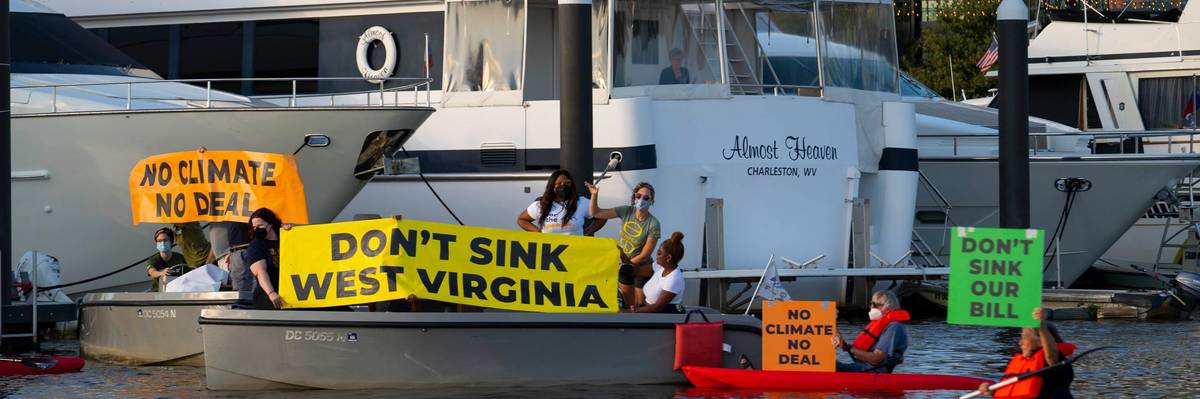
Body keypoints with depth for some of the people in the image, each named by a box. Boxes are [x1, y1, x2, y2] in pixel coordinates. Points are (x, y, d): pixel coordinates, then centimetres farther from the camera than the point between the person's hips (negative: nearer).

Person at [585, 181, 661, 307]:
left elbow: (644, 255, -17)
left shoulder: (653, 224, -21)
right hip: (624, 265, 4)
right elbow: (595, 213, -10)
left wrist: (625, 266, -11)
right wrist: (594, 195, -25)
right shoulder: (626, 211, -10)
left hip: (642, 268, -4)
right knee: (628, 304, 15)